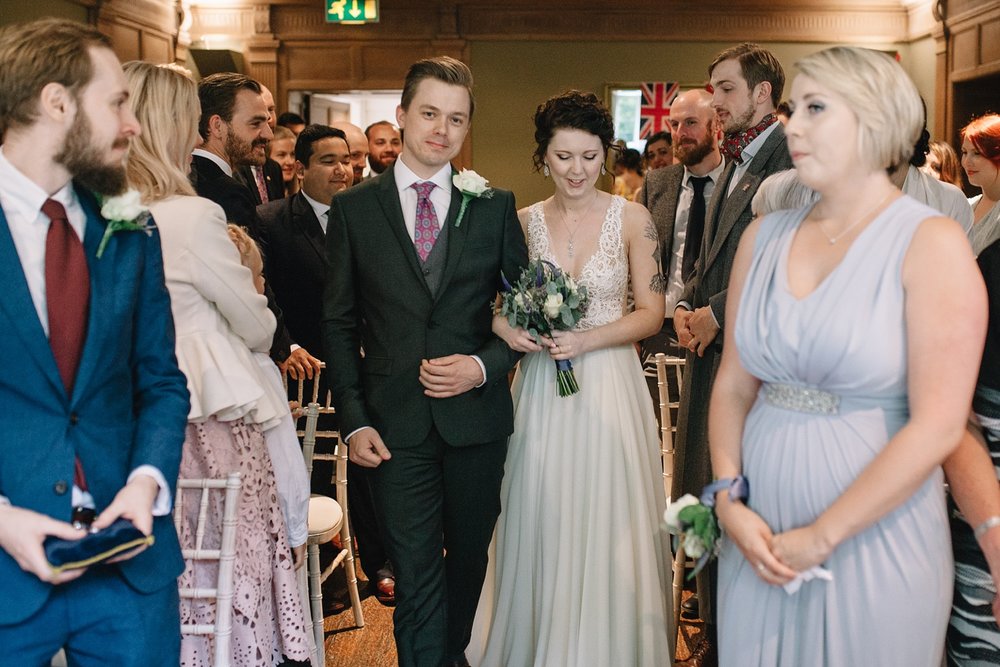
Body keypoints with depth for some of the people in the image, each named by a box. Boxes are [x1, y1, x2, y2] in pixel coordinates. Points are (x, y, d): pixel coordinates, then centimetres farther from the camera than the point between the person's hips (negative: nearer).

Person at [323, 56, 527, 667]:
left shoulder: (495, 205, 3)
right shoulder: (354, 208, 1)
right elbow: (339, 323, 3)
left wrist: (485, 365, -11)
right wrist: (354, 419, -5)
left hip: (476, 415, 2)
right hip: (396, 424, -2)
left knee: (469, 557, 18)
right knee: (416, 575, -1)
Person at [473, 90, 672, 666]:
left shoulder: (632, 219, -2)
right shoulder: (524, 222, 5)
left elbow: (651, 313, -2)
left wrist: (587, 340, -16)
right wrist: (506, 328, -12)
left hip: (610, 386, -2)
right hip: (542, 390, 2)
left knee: (609, 529, 3)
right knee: (543, 528, 8)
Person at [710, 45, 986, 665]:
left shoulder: (932, 242, -11)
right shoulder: (765, 237, 4)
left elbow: (938, 426, -16)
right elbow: (733, 386, 7)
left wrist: (822, 536, -14)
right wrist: (730, 499, -7)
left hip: (873, 537, -4)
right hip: (759, 532, 4)